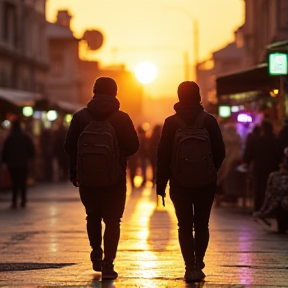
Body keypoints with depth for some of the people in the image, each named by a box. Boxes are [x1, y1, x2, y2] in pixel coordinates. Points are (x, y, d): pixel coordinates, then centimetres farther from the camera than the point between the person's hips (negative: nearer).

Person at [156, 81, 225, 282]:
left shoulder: (171, 122, -4)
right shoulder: (210, 121, -2)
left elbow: (163, 155, -5)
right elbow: (220, 153, -1)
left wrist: (161, 183, 1)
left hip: (180, 183, -1)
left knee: (185, 226, 3)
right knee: (202, 224, 11)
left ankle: (190, 267, -3)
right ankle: (198, 264, 6)